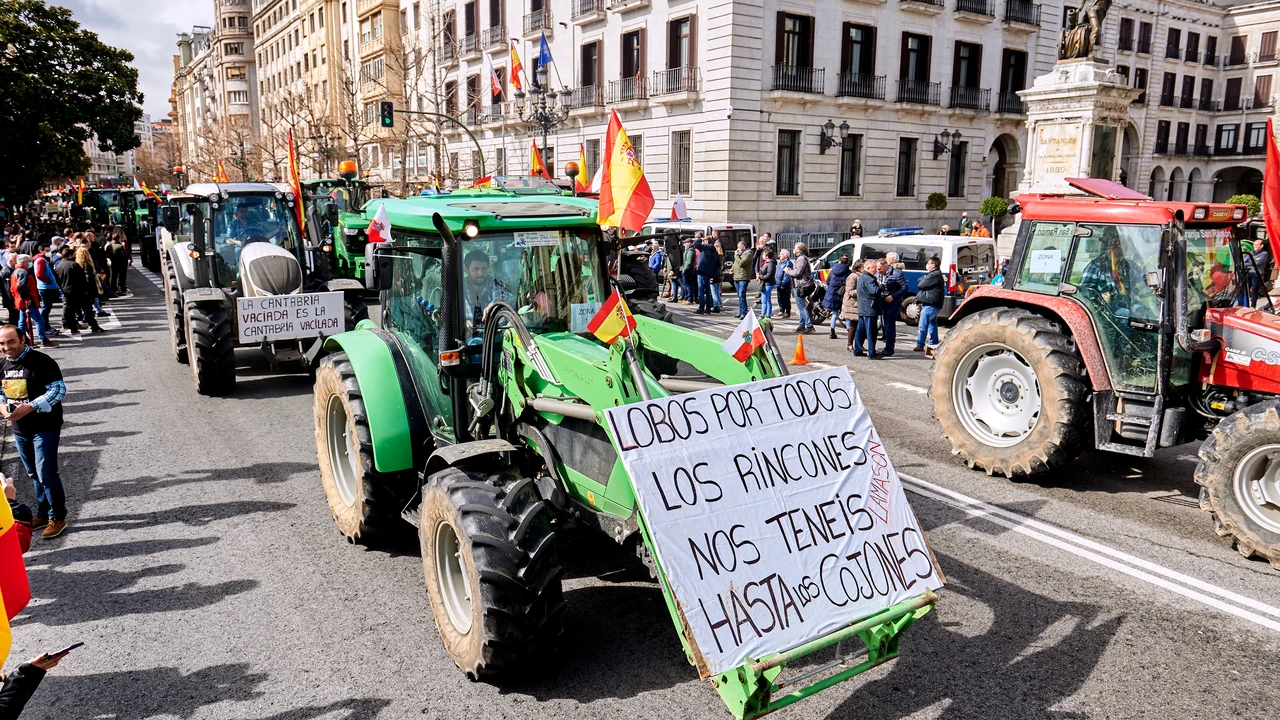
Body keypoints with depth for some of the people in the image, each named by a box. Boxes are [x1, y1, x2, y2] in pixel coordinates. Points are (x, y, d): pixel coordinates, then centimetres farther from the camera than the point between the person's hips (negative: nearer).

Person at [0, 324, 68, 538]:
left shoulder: (41, 361, -16)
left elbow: (59, 389, -19)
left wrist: (30, 407, -26)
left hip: (45, 428, -7)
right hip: (19, 430, 7)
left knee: (47, 474, -6)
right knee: (34, 475, 17)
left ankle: (58, 518, 7)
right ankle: (42, 514, 29)